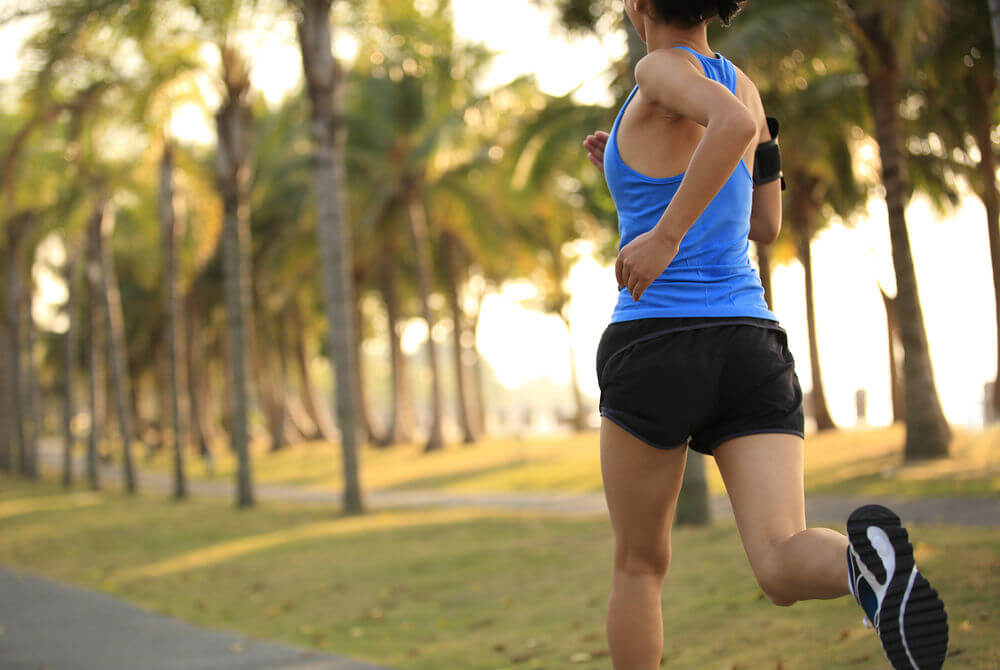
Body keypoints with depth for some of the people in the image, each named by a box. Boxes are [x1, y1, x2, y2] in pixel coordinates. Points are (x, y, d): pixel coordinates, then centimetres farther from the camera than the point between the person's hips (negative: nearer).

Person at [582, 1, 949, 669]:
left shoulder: (664, 69, -4)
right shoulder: (741, 82, 16)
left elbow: (737, 124, -27)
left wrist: (665, 234, -26)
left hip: (656, 350, -4)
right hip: (753, 351, 5)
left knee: (639, 562, 16)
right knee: (785, 570, -11)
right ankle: (865, 555, -45)